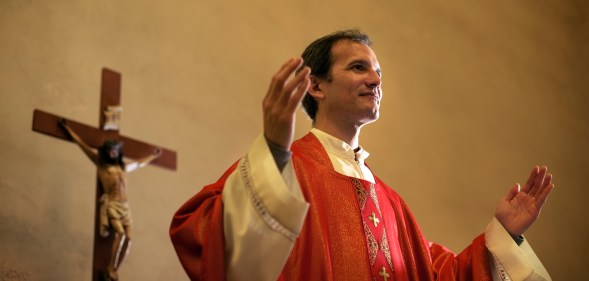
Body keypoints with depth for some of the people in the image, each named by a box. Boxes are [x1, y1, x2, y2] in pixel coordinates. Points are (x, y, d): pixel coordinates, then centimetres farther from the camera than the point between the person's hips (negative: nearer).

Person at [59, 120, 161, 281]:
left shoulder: (123, 167, 21)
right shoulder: (101, 164, 9)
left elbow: (139, 163, 41)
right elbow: (83, 145, 11)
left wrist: (153, 156, 53)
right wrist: (68, 129, 14)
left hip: (125, 206, 5)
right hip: (111, 205, -5)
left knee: (128, 239, -10)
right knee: (120, 234, -25)